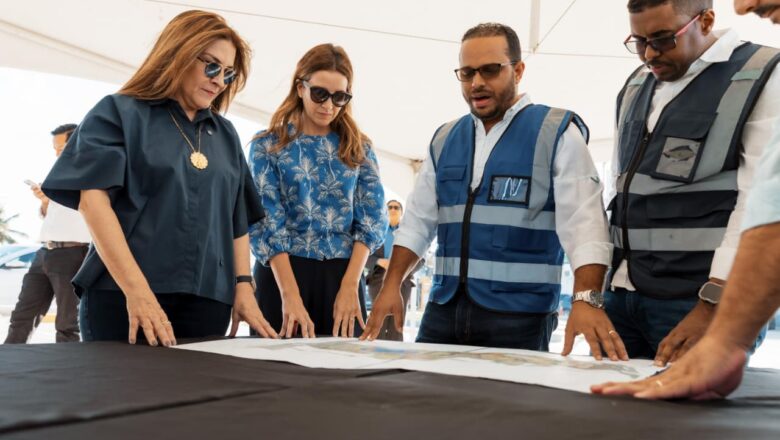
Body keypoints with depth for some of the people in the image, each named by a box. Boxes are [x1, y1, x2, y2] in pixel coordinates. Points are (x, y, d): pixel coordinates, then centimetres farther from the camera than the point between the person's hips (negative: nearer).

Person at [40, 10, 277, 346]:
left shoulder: (225, 135, 18)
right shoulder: (119, 113, 3)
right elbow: (93, 198, -8)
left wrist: (243, 285, 4)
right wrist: (136, 290, -18)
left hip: (207, 298, 4)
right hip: (122, 294, -4)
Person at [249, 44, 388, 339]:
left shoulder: (359, 148, 9)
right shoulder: (268, 145, 3)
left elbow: (372, 219, 2)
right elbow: (266, 222, -6)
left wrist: (349, 286, -11)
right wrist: (290, 295, -17)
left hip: (343, 275, 2)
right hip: (282, 273, -2)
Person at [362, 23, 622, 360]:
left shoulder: (557, 132, -3)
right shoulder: (444, 139, 12)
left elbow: (584, 222, -14)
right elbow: (418, 221, 14)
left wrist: (587, 299, -27)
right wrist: (391, 286, 4)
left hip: (519, 313, -4)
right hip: (444, 308, 5)